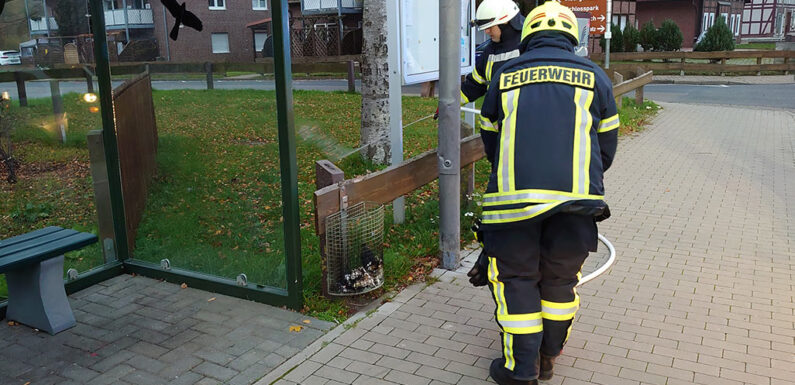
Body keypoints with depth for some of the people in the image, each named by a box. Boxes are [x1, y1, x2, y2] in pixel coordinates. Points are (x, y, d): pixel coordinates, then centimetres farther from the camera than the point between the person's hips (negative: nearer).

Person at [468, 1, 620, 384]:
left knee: (516, 278, 14)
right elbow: (607, 146, 18)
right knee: (560, 280, 19)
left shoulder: (503, 76, 16)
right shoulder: (593, 76, 16)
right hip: (576, 200, 1)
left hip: (513, 195, -1)